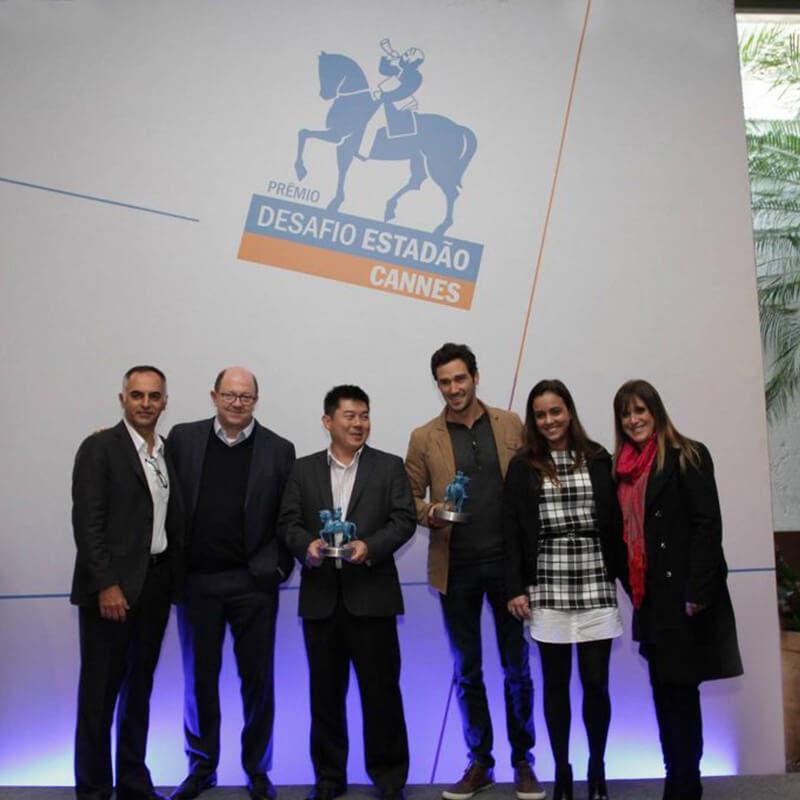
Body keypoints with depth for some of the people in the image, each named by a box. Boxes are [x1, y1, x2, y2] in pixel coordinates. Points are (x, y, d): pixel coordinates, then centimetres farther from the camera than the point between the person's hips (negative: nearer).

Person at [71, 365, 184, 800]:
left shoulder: (168, 453, 11)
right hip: (112, 587, -6)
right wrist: (107, 585, -18)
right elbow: (87, 522, -13)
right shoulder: (100, 448, -7)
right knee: (99, 694, 4)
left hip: (156, 585, 6)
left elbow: (172, 520, 12)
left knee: (139, 690, 15)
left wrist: (175, 579, 5)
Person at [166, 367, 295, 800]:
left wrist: (279, 567, -3)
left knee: (257, 679, 8)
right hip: (197, 580, 1)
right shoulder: (182, 438, 3)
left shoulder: (278, 449, 1)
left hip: (253, 582, -1)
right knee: (199, 678, 12)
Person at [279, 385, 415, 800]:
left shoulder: (390, 466, 5)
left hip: (371, 593, -2)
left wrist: (369, 546, -18)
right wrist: (307, 545, -16)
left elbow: (403, 521, -2)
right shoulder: (304, 469, 10)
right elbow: (289, 522, 5)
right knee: (325, 689, 10)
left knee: (381, 686, 3)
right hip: (321, 595, 2)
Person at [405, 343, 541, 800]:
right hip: (456, 567, 0)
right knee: (467, 671, 10)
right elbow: (410, 500, 4)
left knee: (517, 667, 8)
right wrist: (431, 514, -18)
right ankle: (480, 763, 24)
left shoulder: (511, 425, 4)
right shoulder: (424, 438, 3)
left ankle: (523, 762, 23)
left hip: (507, 561, 0)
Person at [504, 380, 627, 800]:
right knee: (556, 684, 6)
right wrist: (515, 588, -3)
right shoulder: (522, 467, 4)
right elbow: (511, 530, 3)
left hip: (596, 586, 0)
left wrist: (625, 576, 4)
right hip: (547, 588, 0)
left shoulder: (598, 459, 6)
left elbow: (615, 522, 7)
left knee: (596, 683, 2)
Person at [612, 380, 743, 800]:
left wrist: (698, 591, -20)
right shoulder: (626, 468, 13)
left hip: (682, 594, -7)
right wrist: (635, 590, 8)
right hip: (651, 599, 7)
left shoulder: (687, 456, -6)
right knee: (665, 692, 11)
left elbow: (708, 525, -13)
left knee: (679, 690, 0)